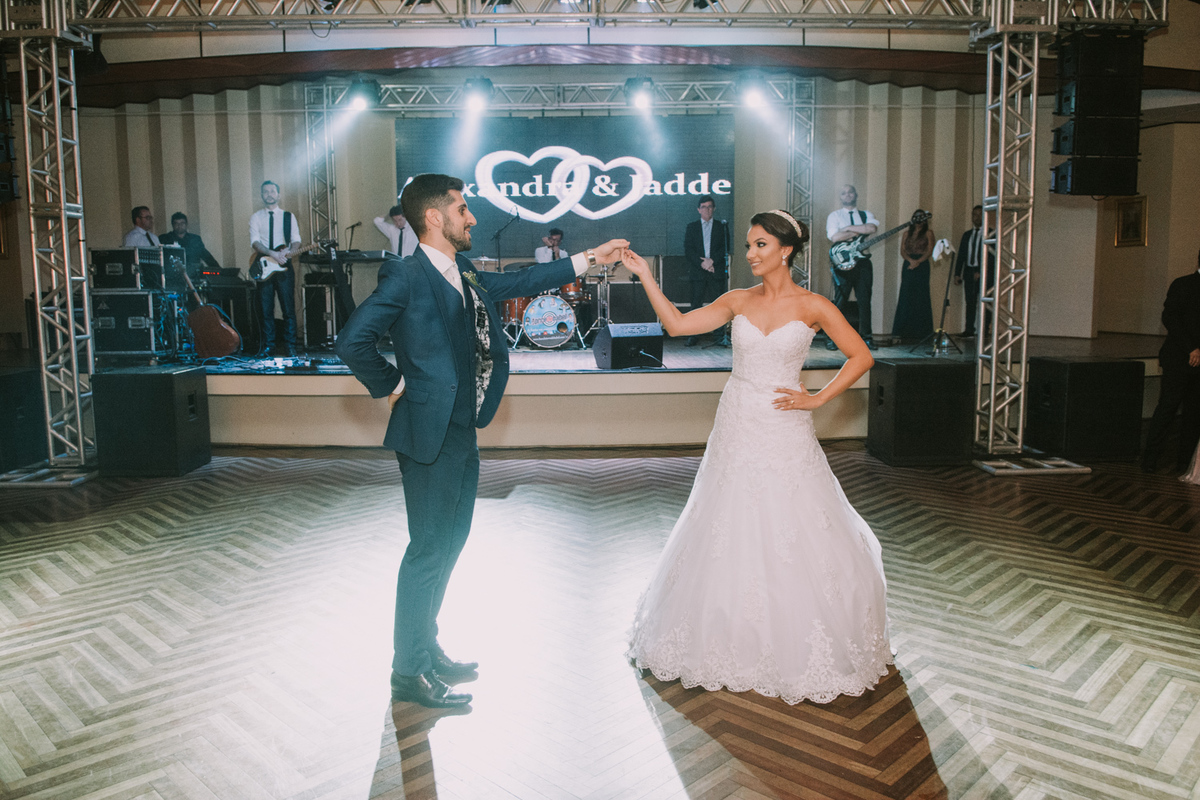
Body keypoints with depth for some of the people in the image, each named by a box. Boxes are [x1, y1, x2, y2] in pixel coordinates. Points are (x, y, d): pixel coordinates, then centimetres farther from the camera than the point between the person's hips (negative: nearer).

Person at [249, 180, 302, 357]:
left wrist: (289, 250, -20)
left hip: (284, 266, 0)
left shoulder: (288, 216, 11)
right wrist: (273, 254, -20)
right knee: (266, 309, 2)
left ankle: (290, 346, 2)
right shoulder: (256, 217, 9)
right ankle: (267, 346, 10)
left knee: (288, 308, -4)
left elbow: (296, 239, 3)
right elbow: (255, 241, -3)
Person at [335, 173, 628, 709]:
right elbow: (353, 341, -21)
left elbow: (519, 283, 21)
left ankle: (426, 649, 34)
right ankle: (409, 672, 13)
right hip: (429, 434, -9)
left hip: (461, 430, 9)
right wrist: (393, 385, -11)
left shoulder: (465, 277, 11)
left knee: (450, 540, 17)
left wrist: (590, 259, 22)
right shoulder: (405, 276, -14)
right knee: (428, 549, -2)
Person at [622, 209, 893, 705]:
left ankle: (796, 647, 21)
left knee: (792, 538, 2)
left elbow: (861, 357, -1)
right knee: (730, 535, 9)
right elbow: (677, 324, 1)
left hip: (784, 434, -3)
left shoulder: (812, 306, -4)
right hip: (737, 431, 3)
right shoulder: (738, 301, 5)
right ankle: (736, 642, 26)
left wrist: (817, 399, -6)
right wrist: (645, 277, -5)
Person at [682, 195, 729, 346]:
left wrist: (712, 260, -12)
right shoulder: (691, 227, 12)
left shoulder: (722, 226, 11)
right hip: (697, 271, 0)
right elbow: (688, 249, 3)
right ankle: (693, 336, 1)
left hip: (717, 270, 0)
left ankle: (720, 334, 5)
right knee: (696, 304, -2)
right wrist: (701, 263, -9)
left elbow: (725, 248, 2)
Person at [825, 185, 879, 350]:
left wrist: (848, 228, -8)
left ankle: (866, 337, 10)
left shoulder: (866, 215, 15)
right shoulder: (834, 215, 8)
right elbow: (834, 237, -10)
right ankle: (833, 338, 1)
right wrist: (860, 231, -6)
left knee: (865, 301, 2)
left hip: (863, 262, 3)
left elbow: (872, 228, -8)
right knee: (840, 302, -4)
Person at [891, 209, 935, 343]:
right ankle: (905, 331, -2)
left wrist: (918, 261, -15)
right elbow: (902, 251, 7)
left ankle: (920, 331, -5)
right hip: (908, 266, 3)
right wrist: (910, 260, -11)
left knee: (921, 297, -6)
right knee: (906, 296, -3)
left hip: (922, 266, -2)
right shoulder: (906, 234, 17)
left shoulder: (928, 233, 9)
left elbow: (929, 250, -1)